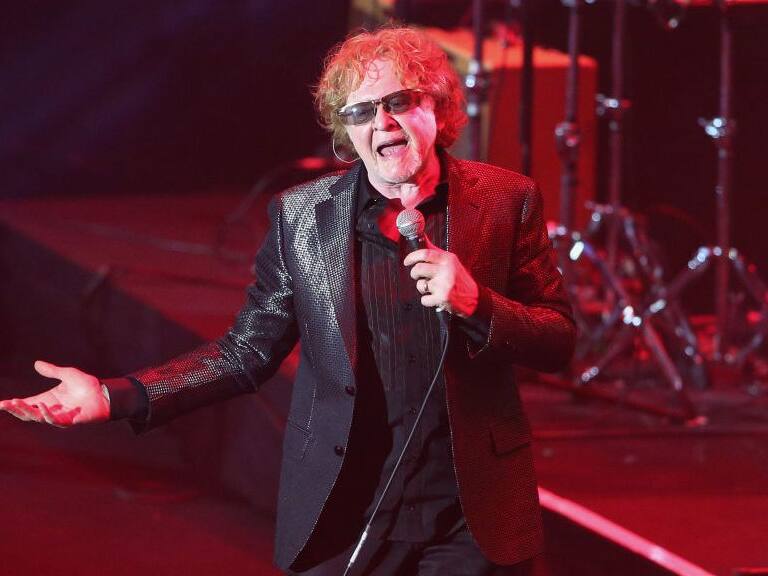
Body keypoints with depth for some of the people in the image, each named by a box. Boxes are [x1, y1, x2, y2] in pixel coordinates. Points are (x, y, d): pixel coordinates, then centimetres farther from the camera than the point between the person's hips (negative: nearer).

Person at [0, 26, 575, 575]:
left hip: (474, 516, -1)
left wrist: (476, 304, -20)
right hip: (343, 515, 1)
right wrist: (114, 397, -9)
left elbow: (559, 343, 0)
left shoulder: (507, 201, -3)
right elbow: (248, 351, 3)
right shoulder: (298, 215, 0)